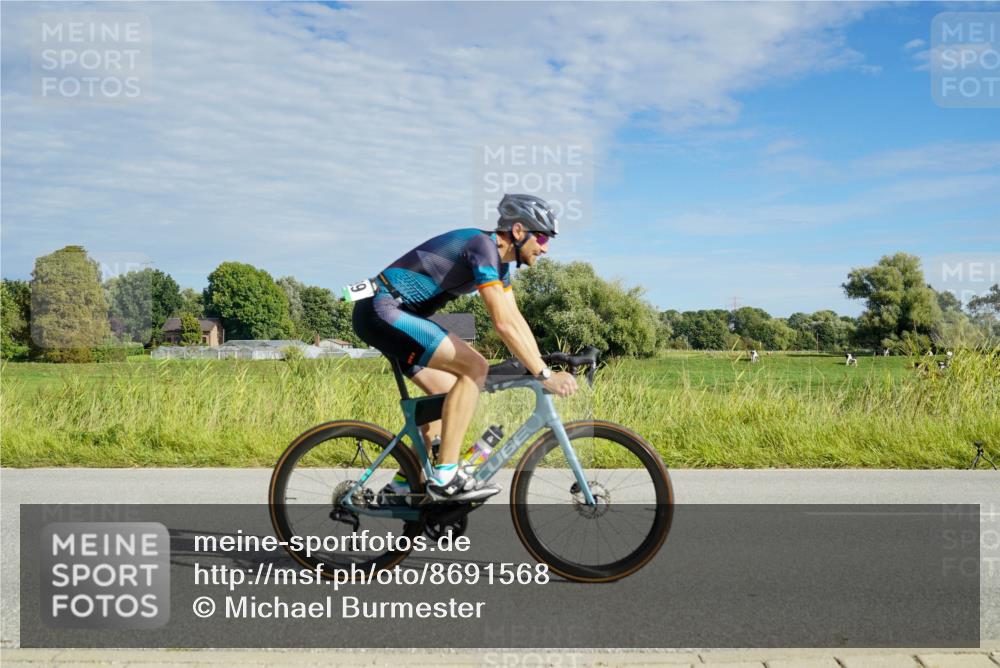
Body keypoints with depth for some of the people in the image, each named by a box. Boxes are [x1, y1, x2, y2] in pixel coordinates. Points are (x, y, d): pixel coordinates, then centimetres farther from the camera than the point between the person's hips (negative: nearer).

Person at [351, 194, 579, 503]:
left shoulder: (499, 258, 12)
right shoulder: (483, 246, -19)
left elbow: (516, 319, 14)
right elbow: (504, 323, -26)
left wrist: (542, 366, 7)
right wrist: (545, 375, -24)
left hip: (389, 314, 10)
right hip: (382, 310, -10)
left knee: (451, 395, 9)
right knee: (474, 367, -17)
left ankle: (401, 486, 15)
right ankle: (445, 477, -15)